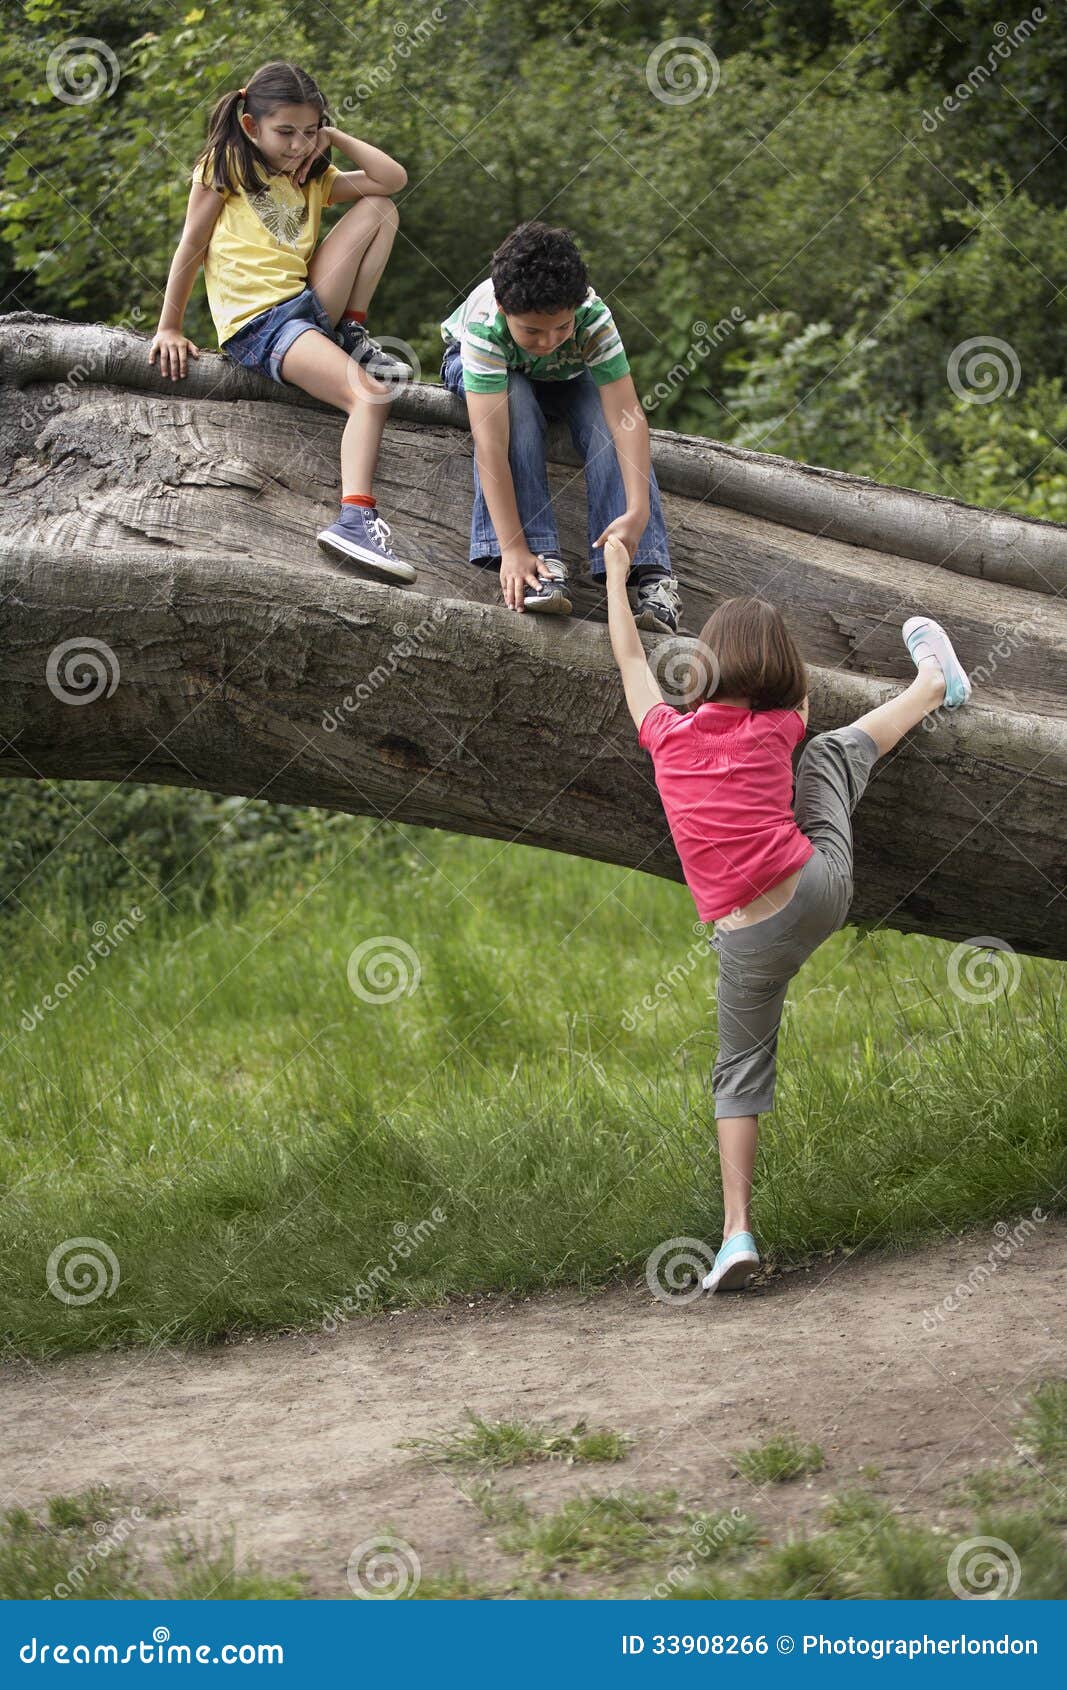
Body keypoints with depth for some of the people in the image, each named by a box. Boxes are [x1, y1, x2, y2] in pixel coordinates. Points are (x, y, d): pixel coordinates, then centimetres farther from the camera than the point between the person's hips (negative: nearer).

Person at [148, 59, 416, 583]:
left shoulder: (314, 179, 18)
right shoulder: (223, 169, 2)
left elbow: (393, 179, 7)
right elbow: (191, 249, 1)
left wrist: (334, 139, 6)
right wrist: (169, 329, -2)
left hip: (310, 303, 7)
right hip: (257, 322, -7)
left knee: (379, 207, 0)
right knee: (372, 393, -29)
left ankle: (354, 336, -1)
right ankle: (355, 518, -45)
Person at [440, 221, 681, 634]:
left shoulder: (593, 317, -37)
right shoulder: (485, 325, -42)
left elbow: (627, 416, -42)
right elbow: (491, 445, -47)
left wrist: (638, 512, -54)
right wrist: (513, 550, -53)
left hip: (565, 374, 2)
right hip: (480, 363, -2)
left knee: (603, 416, -29)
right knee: (514, 402, -36)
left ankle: (651, 574, -35)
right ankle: (542, 559, -40)